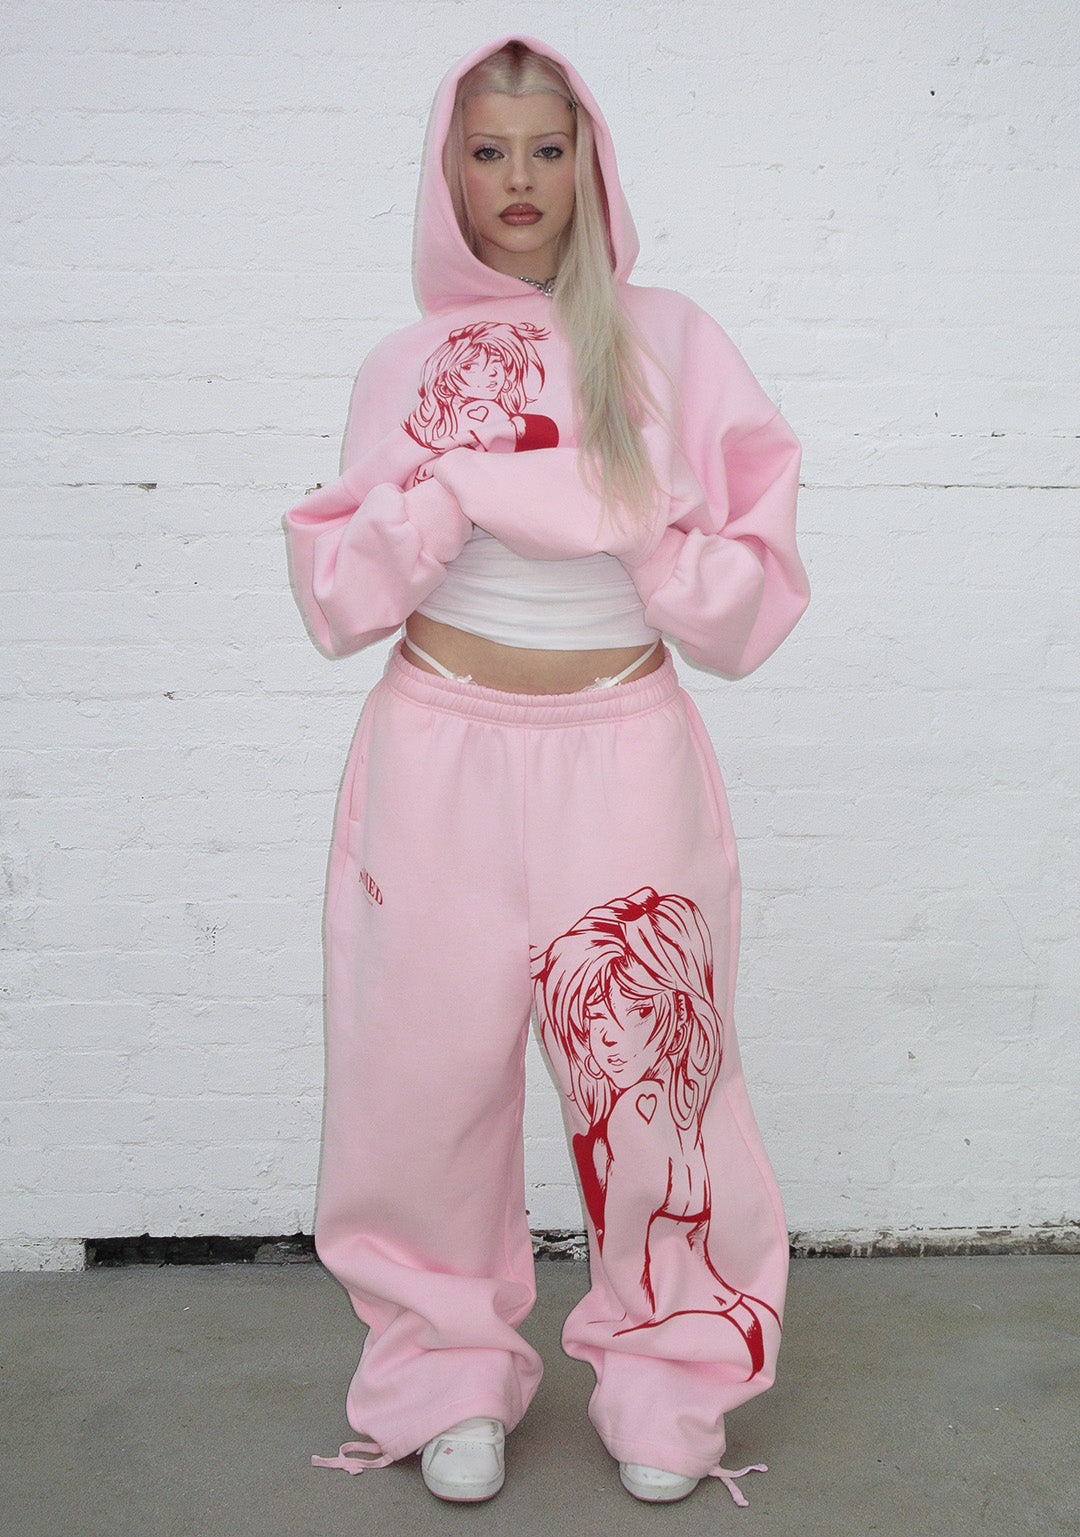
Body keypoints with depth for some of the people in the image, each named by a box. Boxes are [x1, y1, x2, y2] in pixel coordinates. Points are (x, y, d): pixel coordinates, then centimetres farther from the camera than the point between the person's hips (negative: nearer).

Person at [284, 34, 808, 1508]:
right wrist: (447, 484, -13)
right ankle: (452, 1372, 29)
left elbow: (751, 592, -1)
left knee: (651, 1075, 3)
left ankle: (668, 1379, 27)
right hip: (441, 762, 1)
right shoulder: (405, 367, 6)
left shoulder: (671, 344, 1)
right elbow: (337, 594, 2)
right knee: (428, 1074, 5)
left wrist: (626, 528, -17)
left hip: (622, 767, -1)